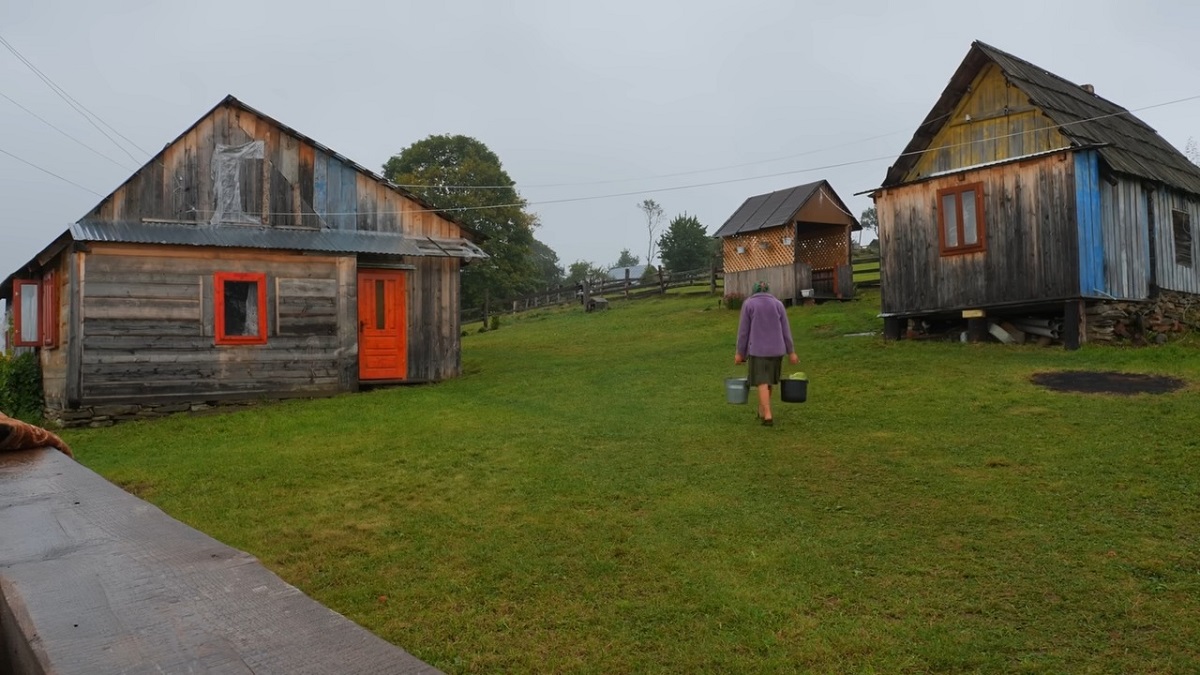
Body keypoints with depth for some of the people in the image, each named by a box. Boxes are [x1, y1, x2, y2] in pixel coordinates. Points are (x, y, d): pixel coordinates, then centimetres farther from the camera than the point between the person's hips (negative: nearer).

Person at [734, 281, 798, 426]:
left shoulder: (748, 304, -3)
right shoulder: (778, 304, 4)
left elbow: (743, 330, -5)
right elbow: (785, 330, 3)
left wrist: (740, 352, 0)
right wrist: (791, 352, 4)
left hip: (758, 349, -3)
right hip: (775, 348, 3)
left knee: (762, 383, -1)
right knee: (768, 379, 19)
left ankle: (768, 416, -10)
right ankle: (762, 411, 28)